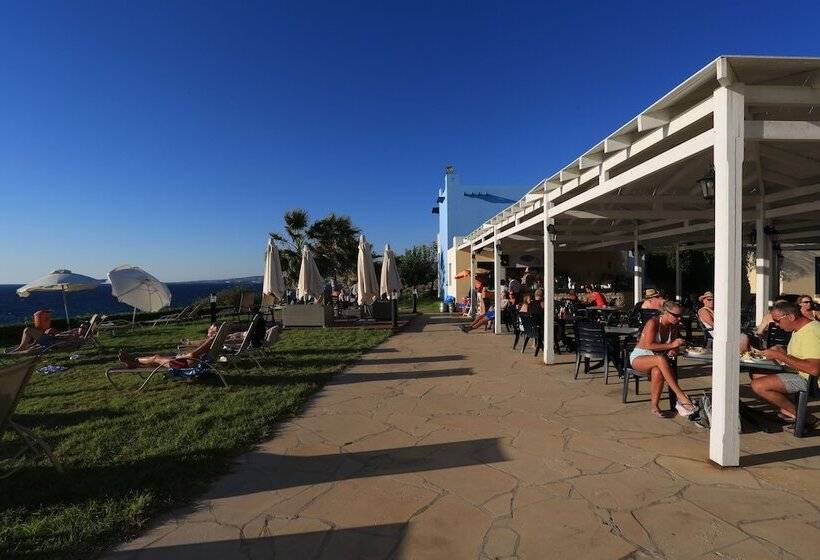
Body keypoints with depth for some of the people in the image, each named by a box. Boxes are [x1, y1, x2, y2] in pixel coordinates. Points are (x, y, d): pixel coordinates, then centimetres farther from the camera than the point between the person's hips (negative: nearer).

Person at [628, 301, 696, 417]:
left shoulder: (673, 326, 4)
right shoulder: (653, 323, -16)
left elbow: (675, 344, 17)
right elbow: (649, 345, -22)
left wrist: (673, 350, -6)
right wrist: (671, 345, -24)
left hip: (657, 361, 5)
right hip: (639, 357, -5)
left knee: (658, 372, -34)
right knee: (660, 359, -39)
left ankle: (655, 406, -23)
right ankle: (681, 396, -38)